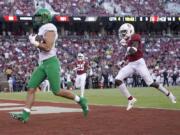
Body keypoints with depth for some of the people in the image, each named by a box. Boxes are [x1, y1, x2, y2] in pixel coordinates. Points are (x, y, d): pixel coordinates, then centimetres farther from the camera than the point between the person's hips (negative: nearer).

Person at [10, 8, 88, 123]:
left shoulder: (49, 29, -11)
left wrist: (35, 42, -10)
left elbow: (48, 48, -21)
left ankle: (80, 101, 9)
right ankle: (25, 115, -7)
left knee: (57, 91, -8)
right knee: (31, 88, -2)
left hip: (51, 63, -9)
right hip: (43, 64, 9)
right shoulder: (42, 30, 18)